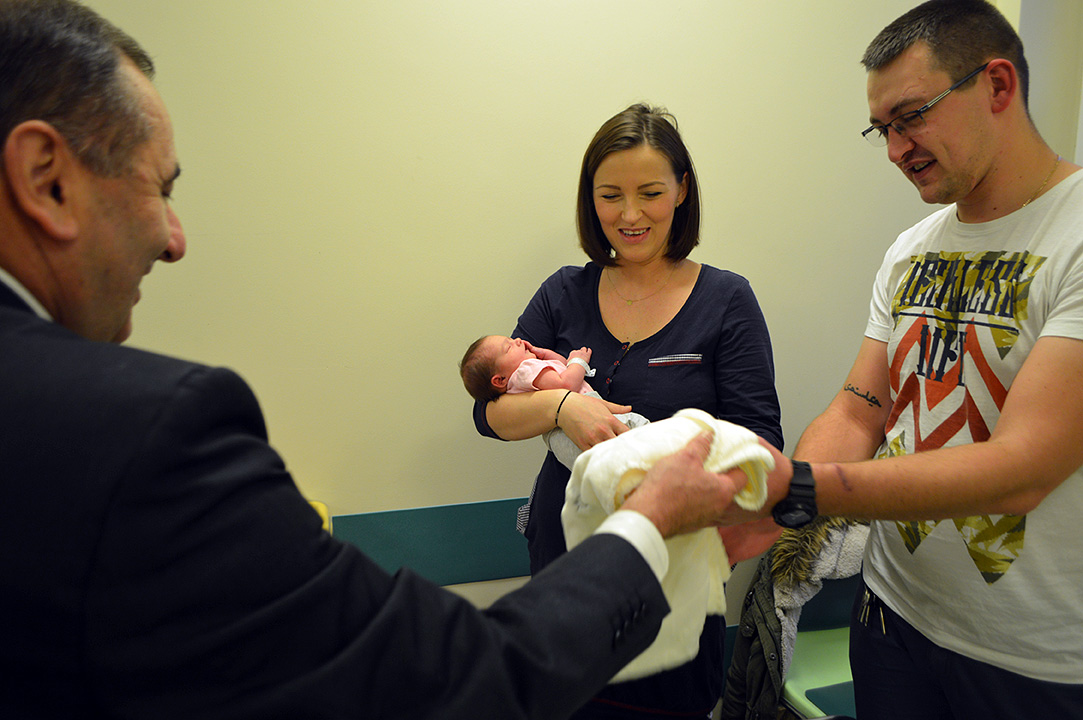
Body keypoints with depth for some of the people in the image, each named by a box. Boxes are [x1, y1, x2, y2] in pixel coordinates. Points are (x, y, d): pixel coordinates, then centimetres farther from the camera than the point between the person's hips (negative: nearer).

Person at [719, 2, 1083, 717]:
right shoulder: (911, 251, 4)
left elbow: (1020, 470, -28)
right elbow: (859, 413, -1)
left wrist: (797, 488, -34)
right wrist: (764, 507, -19)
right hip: (893, 609, 5)